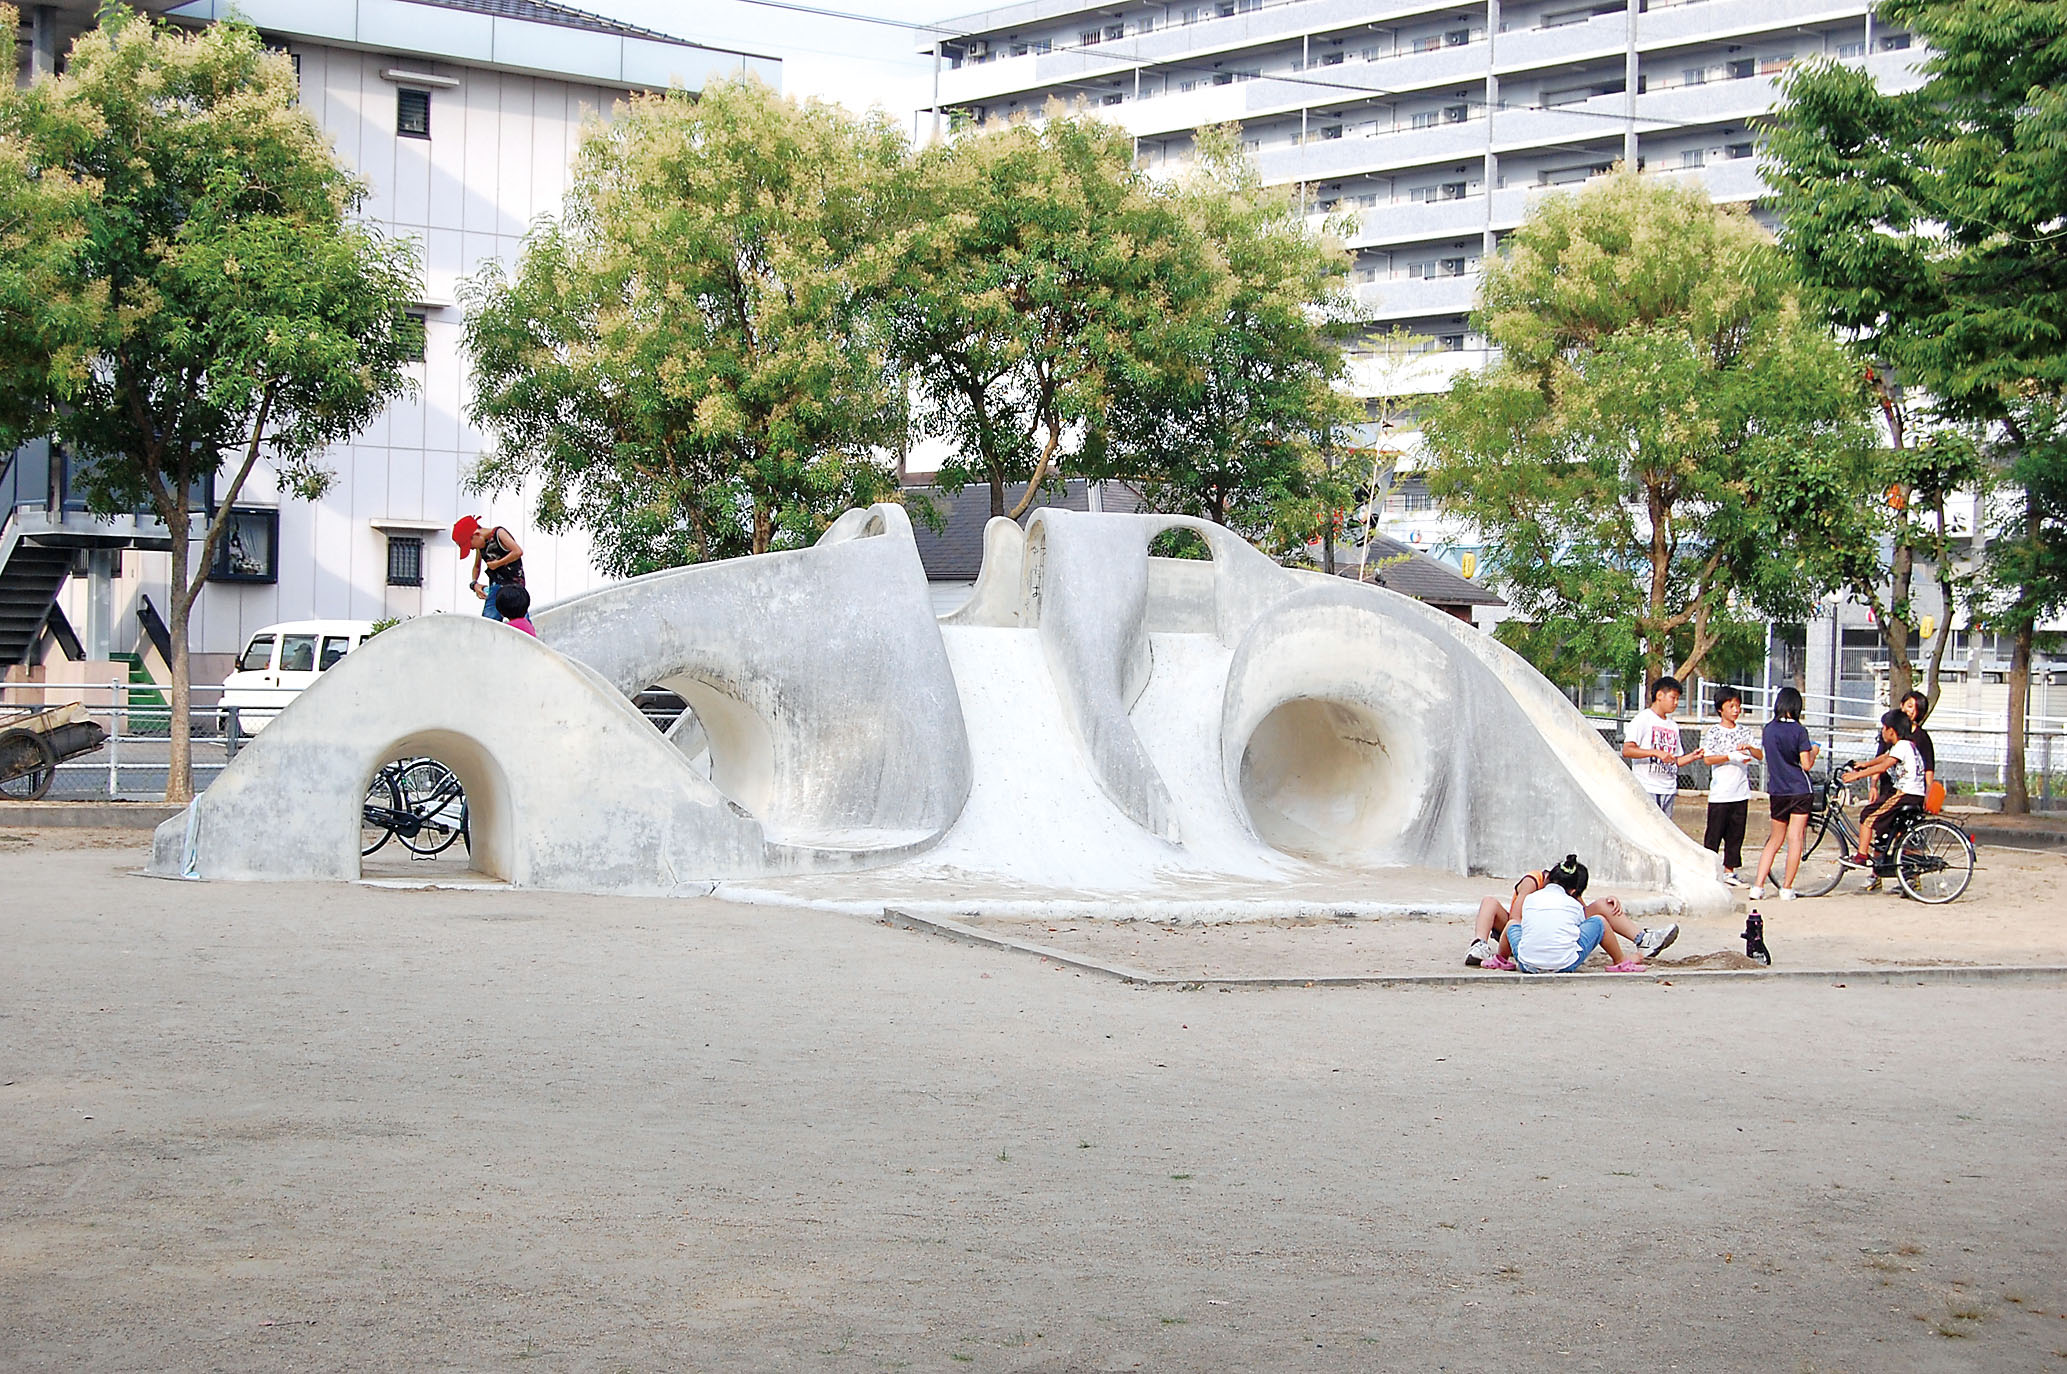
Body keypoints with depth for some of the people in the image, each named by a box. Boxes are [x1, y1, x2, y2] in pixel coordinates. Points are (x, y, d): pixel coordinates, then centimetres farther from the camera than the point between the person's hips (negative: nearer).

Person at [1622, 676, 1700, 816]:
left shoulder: (1673, 726, 20)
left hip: (1668, 790, 7)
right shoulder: (1642, 719, -3)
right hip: (1646, 789, -7)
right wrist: (1656, 752, -24)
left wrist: (1692, 757, 4)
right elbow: (1626, 750, -15)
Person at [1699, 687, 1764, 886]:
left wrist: (1749, 748, -12)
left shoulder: (1743, 732, 12)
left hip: (1741, 792, 5)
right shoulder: (1713, 733, -3)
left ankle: (1729, 870, 17)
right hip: (1720, 794, -5)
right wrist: (1731, 757, -22)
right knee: (1714, 833, -3)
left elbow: (1760, 755, 8)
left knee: (1736, 834, 8)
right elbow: (1707, 759, -13)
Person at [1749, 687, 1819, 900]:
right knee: (1795, 839, 1)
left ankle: (1758, 885, 5)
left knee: (1775, 840, 14)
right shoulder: (1799, 730, -11)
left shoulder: (1768, 729, 3)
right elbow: (1806, 764, -11)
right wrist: (1814, 751, 6)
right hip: (1799, 790, -5)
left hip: (1776, 792, 5)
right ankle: (1787, 888, 2)